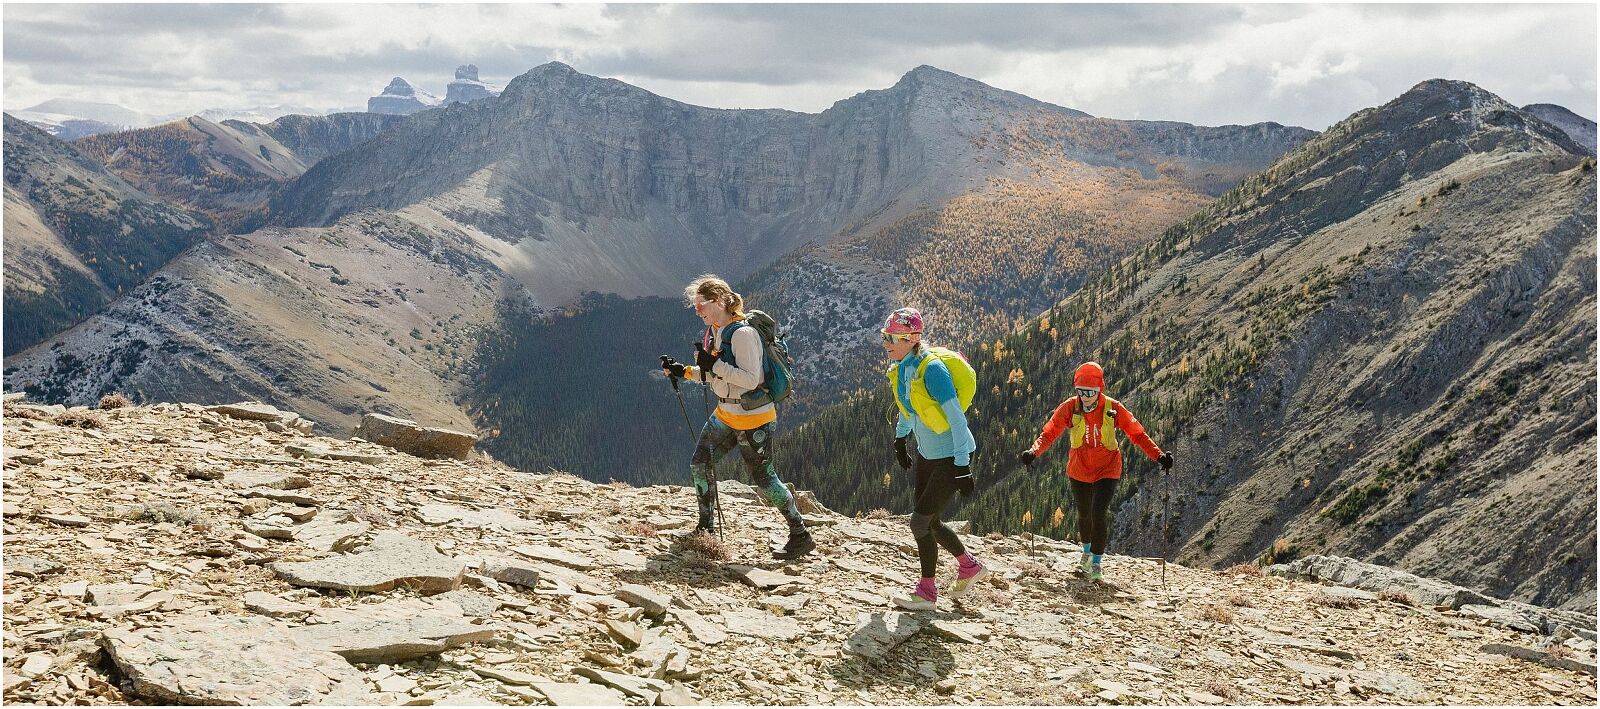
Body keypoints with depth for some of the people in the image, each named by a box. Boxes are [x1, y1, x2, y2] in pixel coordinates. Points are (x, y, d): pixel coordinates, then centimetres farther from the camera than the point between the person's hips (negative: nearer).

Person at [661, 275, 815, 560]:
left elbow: (751, 379, -28)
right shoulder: (715, 332, 6)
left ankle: (801, 536, 8)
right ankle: (706, 527, 22)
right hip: (725, 414, 9)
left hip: (753, 418, -9)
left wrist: (714, 364, -28)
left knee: (764, 479, -3)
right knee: (699, 465, 7)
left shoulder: (743, 333, -22)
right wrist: (683, 371, 5)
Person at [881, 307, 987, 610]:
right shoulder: (900, 369, -1)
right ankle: (969, 567, 36)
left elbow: (956, 418, -26)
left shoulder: (931, 369, -26)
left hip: (951, 457, -8)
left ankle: (927, 592, 10)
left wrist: (963, 467, -25)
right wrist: (900, 439, 26)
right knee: (929, 521, 14)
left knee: (921, 522, -6)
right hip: (927, 454, 8)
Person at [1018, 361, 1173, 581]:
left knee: (1098, 514, -16)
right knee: (1084, 514, 18)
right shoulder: (1069, 408, -13)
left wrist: (1159, 455, -22)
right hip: (1079, 470, 2)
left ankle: (1096, 563, 1)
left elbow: (1138, 434, -11)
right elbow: (1049, 433, -14)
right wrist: (1033, 452, -32)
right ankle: (1087, 551, 47)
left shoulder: (1113, 409, -16)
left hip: (1107, 470, -2)